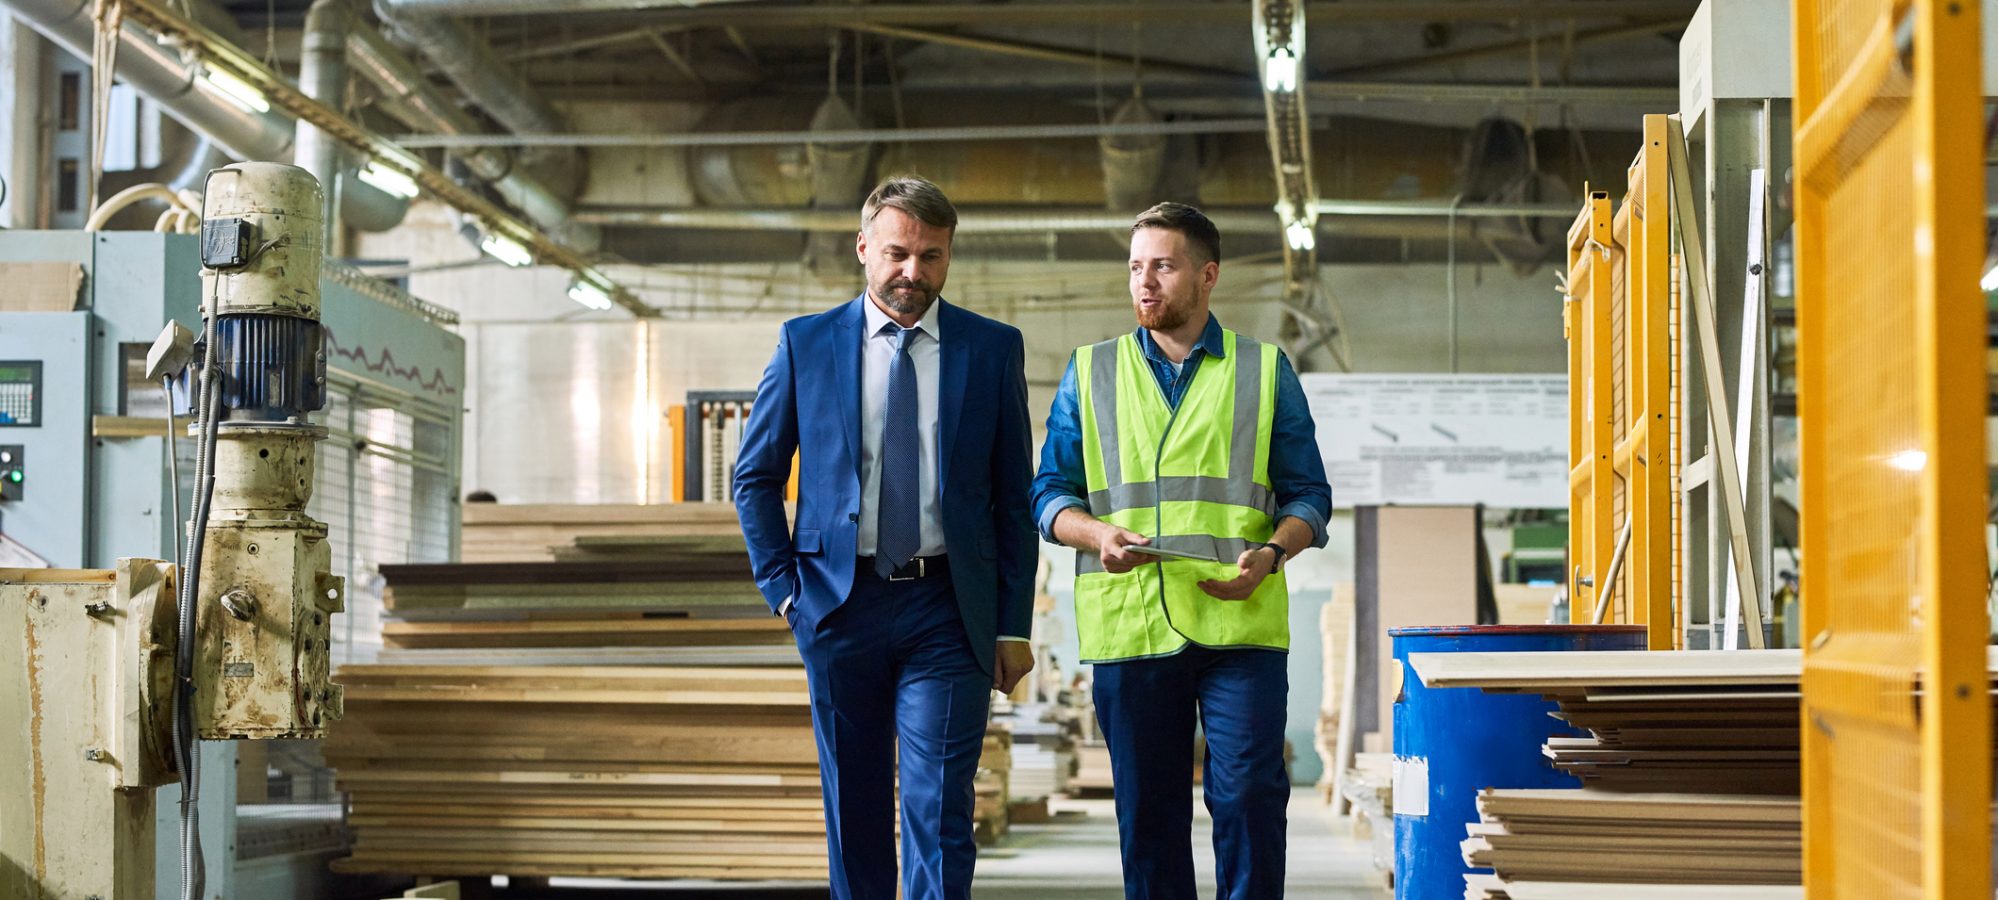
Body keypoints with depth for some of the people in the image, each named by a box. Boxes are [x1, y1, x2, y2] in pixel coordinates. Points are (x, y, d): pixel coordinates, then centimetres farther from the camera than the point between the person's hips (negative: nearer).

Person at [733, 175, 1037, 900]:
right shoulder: (806, 344, 4)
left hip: (948, 611, -1)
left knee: (939, 811, -8)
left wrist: (1013, 625, 1)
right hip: (841, 602, 1)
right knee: (853, 807, 10)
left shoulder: (993, 349, 3)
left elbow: (1014, 495, 5)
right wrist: (783, 588, 0)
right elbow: (755, 477, 10)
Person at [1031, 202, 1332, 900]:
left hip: (1240, 624, -1)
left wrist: (1271, 553, -11)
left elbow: (1308, 496, 10)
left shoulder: (1266, 371, 10)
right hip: (1127, 625, 1)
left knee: (1249, 794, -8)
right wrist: (1098, 534, -10)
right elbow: (1051, 493, 12)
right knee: (1146, 809, 4)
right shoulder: (1090, 373, 13)